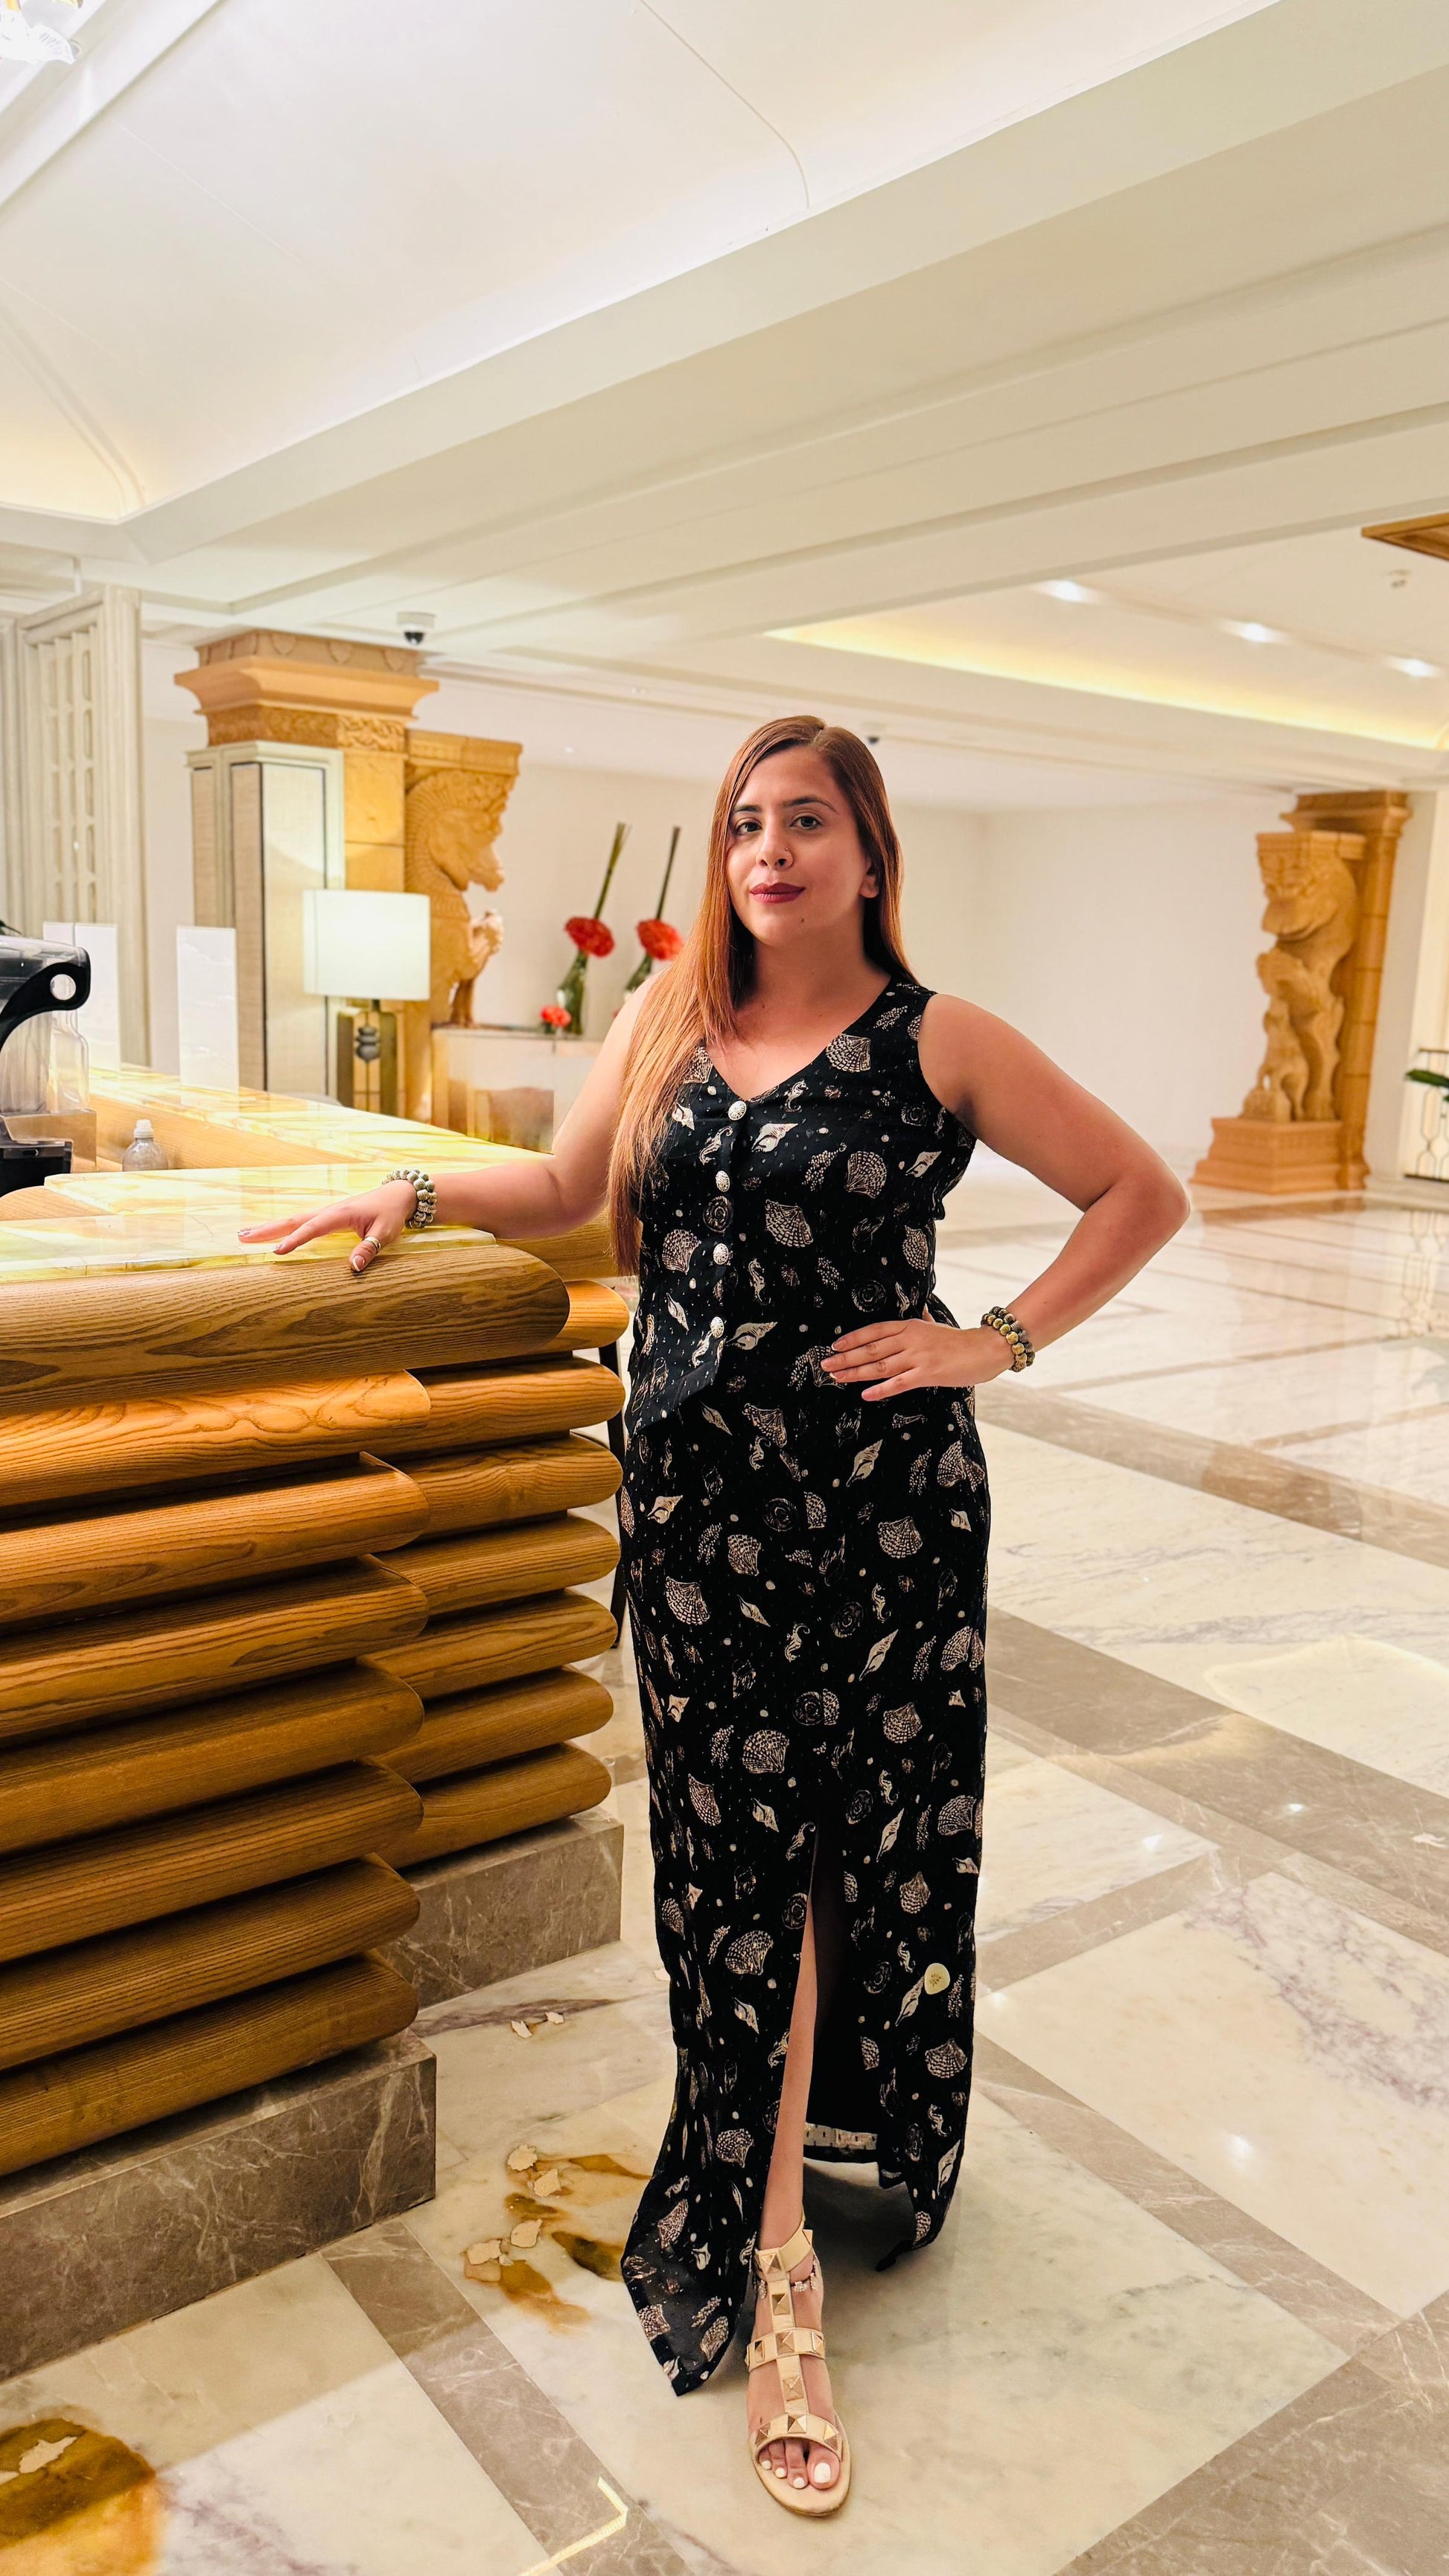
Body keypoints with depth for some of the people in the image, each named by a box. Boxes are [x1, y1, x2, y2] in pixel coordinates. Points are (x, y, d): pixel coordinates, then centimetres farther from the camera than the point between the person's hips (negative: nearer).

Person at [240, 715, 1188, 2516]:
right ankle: (773, 2258, 23)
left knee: (871, 1847, 6)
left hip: (883, 1508, -2)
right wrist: (413, 1192, 8)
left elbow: (1142, 1192, 1)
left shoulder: (936, 1044, -4)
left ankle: (829, 2169, 30)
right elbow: (574, 1185, 20)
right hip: (698, 1500, 3)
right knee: (733, 1855, 7)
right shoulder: (666, 1016, 8)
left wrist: (1001, 1341, -7)